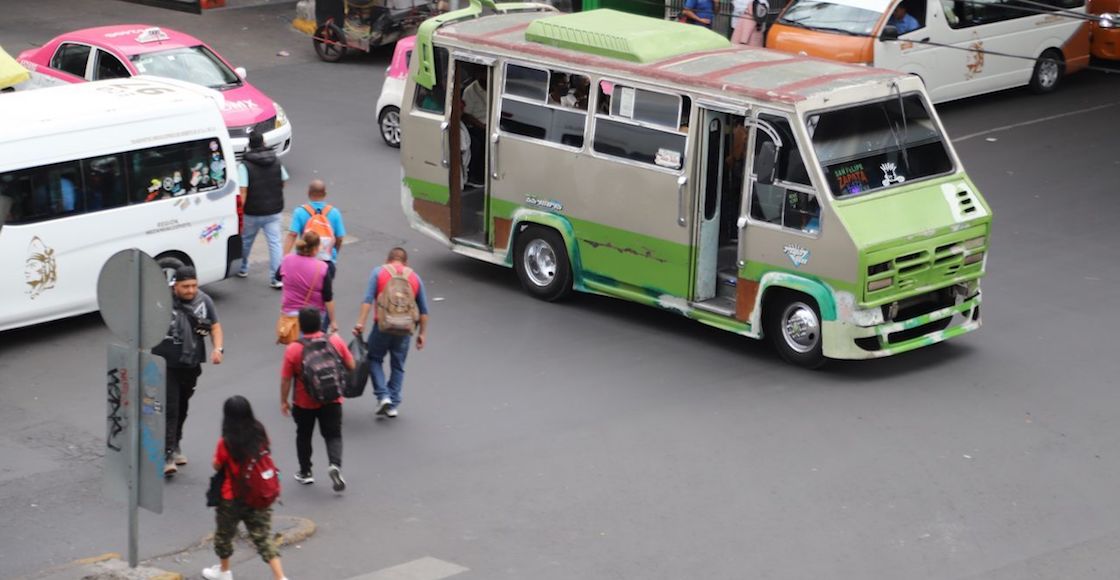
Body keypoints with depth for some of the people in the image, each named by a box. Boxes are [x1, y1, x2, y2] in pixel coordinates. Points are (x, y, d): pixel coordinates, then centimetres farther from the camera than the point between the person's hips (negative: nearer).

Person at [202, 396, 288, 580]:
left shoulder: (226, 442, -20)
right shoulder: (260, 434, -8)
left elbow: (216, 466, -5)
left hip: (232, 498, -3)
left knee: (224, 534, 21)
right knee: (263, 536, 7)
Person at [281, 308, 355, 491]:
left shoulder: (293, 349, -17)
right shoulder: (335, 341, -11)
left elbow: (286, 379, -11)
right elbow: (351, 366, -2)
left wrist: (284, 401, 3)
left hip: (304, 403, -1)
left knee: (304, 436, 19)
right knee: (333, 435, 9)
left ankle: (305, 472, 28)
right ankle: (335, 464, -16)